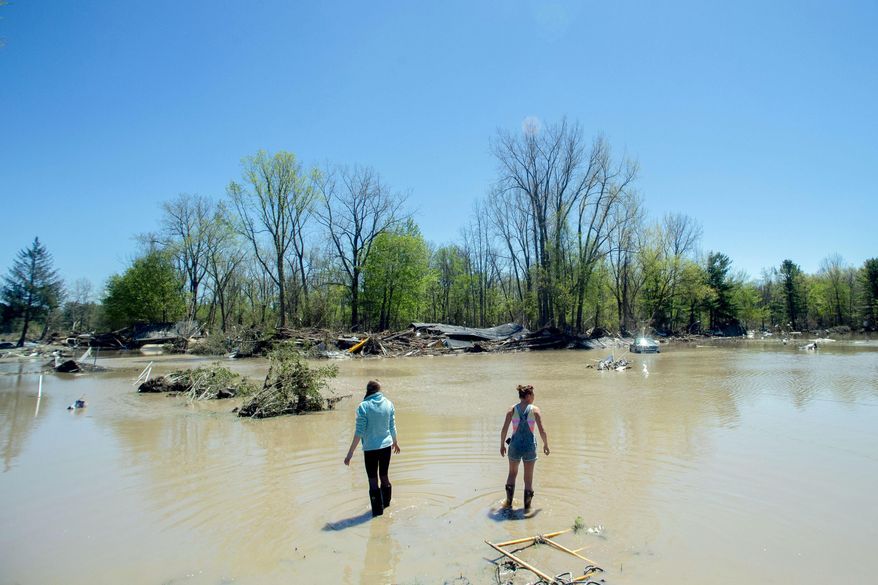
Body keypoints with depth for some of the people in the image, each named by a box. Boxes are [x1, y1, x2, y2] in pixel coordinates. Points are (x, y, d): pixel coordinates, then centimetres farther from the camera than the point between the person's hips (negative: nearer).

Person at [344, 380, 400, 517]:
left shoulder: (363, 406, -15)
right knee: (384, 476, 21)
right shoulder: (388, 404, -3)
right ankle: (386, 504, 37)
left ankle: (377, 510, 16)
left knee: (373, 480, 9)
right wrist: (395, 442, 22)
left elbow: (359, 432, -16)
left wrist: (350, 452, -11)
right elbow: (392, 427, 5)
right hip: (386, 446, 4)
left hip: (370, 448, -4)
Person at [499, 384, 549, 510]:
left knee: (512, 473, 24)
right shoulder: (535, 410, -7)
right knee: (528, 478, 15)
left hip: (515, 444, 2)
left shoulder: (512, 409, -4)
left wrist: (502, 445, 6)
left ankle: (509, 502, 28)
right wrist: (545, 444, 7)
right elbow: (542, 431, -11)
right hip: (529, 446, -1)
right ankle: (527, 506, 23)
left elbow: (504, 430, -7)